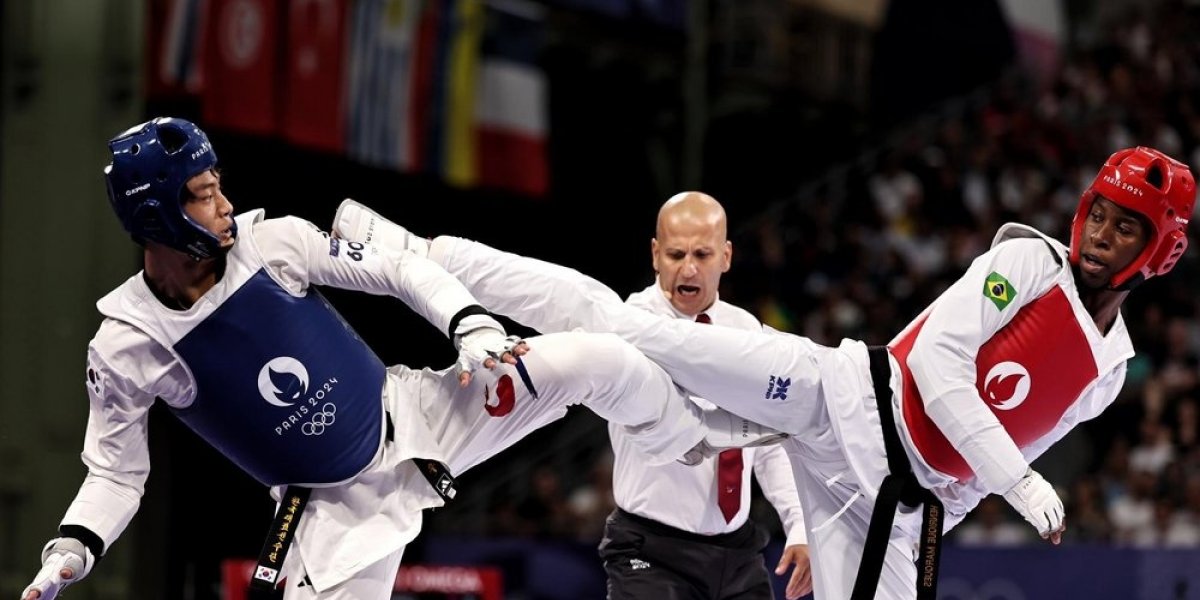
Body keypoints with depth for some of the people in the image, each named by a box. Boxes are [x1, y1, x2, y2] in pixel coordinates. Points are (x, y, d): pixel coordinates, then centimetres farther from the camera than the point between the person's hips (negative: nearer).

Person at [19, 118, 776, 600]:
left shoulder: (273, 241, -12)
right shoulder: (125, 347, -16)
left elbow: (399, 270, -4)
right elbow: (114, 471, -6)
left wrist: (472, 326, -20)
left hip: (413, 413, 2)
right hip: (338, 505, -2)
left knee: (599, 358, -6)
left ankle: (708, 442, 24)